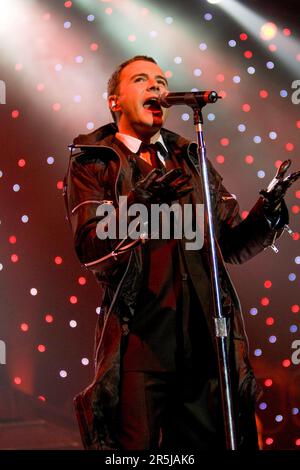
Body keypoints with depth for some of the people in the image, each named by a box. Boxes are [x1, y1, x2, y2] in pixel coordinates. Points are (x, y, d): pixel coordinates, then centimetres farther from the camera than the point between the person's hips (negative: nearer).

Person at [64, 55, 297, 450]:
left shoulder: (191, 159, 18)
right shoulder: (93, 163, 6)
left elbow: (232, 245, 16)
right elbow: (92, 251, -8)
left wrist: (266, 216, -4)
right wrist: (141, 202, -24)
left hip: (208, 339, 4)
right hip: (140, 339, -4)